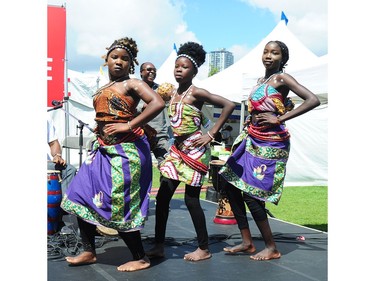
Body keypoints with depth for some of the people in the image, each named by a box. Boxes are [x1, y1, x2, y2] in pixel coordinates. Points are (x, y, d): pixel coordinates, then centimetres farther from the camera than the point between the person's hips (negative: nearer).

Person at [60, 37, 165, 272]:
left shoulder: (132, 84, -5)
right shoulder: (102, 90, 17)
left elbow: (158, 103, -20)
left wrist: (129, 126, -21)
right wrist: (99, 129, 8)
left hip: (126, 150, -8)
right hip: (103, 150, 9)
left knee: (119, 204, -7)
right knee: (82, 195, 8)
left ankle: (141, 258, 8)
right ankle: (89, 252, 21)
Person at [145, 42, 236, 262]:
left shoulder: (196, 93, -11)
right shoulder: (174, 94, 10)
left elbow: (229, 105, -17)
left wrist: (211, 135, -16)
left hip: (195, 149, -7)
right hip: (178, 148, 8)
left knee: (191, 199, -3)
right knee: (163, 196, 3)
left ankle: (204, 249, 11)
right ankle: (159, 246, 12)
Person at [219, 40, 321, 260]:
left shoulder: (282, 78, -8)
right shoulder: (261, 80, 15)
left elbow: (313, 100, -20)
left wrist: (279, 119, -20)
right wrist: (251, 120, 7)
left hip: (271, 143, -9)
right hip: (252, 140, 9)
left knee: (251, 194, -9)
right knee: (231, 184, 7)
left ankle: (272, 248, 6)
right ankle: (247, 242, 16)